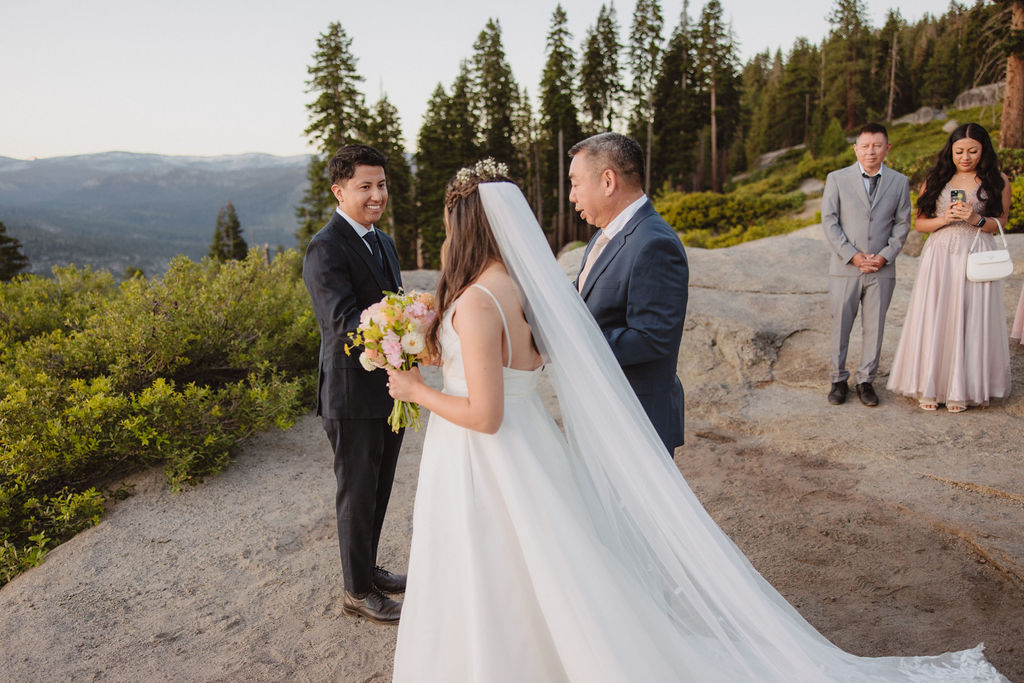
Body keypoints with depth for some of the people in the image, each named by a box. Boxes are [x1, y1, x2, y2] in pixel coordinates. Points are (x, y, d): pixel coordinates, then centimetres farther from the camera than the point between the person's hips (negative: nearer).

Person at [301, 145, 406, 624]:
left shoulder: (383, 242, 11)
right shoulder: (325, 249, -17)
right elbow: (343, 323, -29)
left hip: (391, 389, 8)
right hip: (353, 393, -8)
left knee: (379, 490, 21)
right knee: (357, 494, 8)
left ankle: (368, 569, 41)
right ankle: (357, 591, 26)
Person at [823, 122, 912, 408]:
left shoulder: (900, 182, 7)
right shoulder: (837, 179, 1)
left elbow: (902, 224, 8)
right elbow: (829, 221, -3)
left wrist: (885, 256, -7)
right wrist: (853, 255, -12)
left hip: (882, 270, 2)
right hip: (845, 268, -1)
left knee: (874, 327, 7)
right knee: (840, 326, 4)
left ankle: (866, 381, 19)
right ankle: (838, 380, 17)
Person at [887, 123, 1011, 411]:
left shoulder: (998, 182, 4)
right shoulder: (935, 180, 6)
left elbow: (1000, 223, 6)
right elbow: (919, 223, 6)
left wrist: (975, 219, -12)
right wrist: (945, 219, -12)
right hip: (939, 256, 1)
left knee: (969, 320, 2)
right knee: (933, 320, 0)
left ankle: (961, 389, 14)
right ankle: (929, 387, 12)